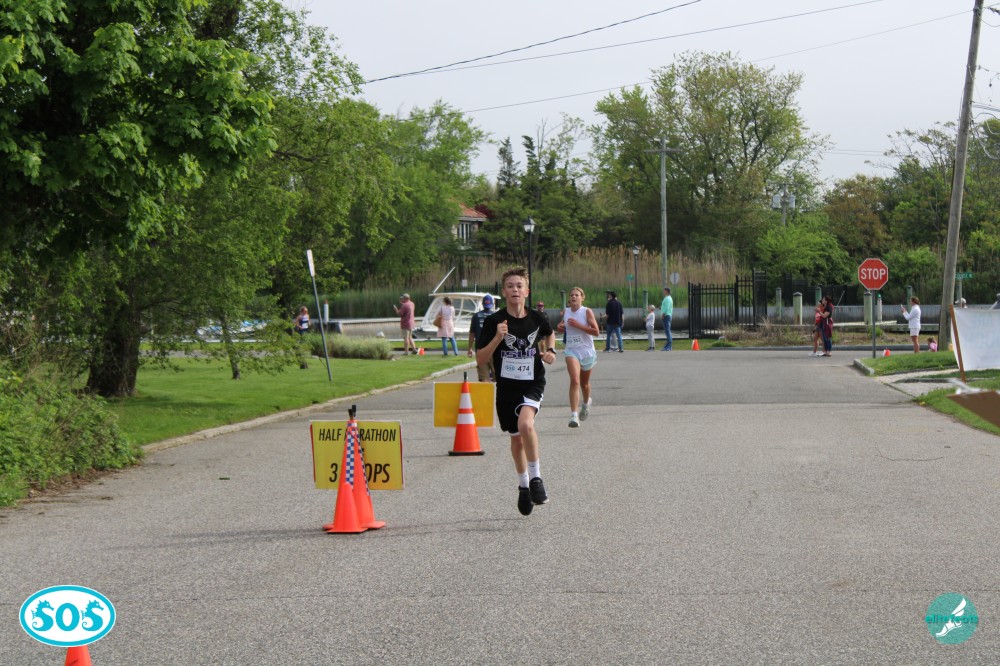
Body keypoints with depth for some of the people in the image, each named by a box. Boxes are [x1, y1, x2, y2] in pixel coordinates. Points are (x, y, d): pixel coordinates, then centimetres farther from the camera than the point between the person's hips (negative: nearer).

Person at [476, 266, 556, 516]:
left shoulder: (536, 319, -3)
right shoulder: (494, 321, -9)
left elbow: (550, 334, 22)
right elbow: (480, 359, -10)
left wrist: (550, 350, 4)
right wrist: (497, 338, -23)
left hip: (533, 383, -1)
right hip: (507, 386, 1)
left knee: (525, 423, -29)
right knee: (516, 438, 13)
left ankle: (536, 478, -12)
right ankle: (523, 486, 36)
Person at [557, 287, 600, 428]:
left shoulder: (587, 312, -7)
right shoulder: (566, 312, 5)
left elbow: (596, 331, -14)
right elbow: (561, 326, 25)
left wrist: (578, 325, -20)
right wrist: (560, 327, 1)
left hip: (587, 351, -1)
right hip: (572, 351, 1)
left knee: (584, 383, 16)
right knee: (575, 380, -20)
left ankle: (586, 403, 50)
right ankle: (574, 415, -26)